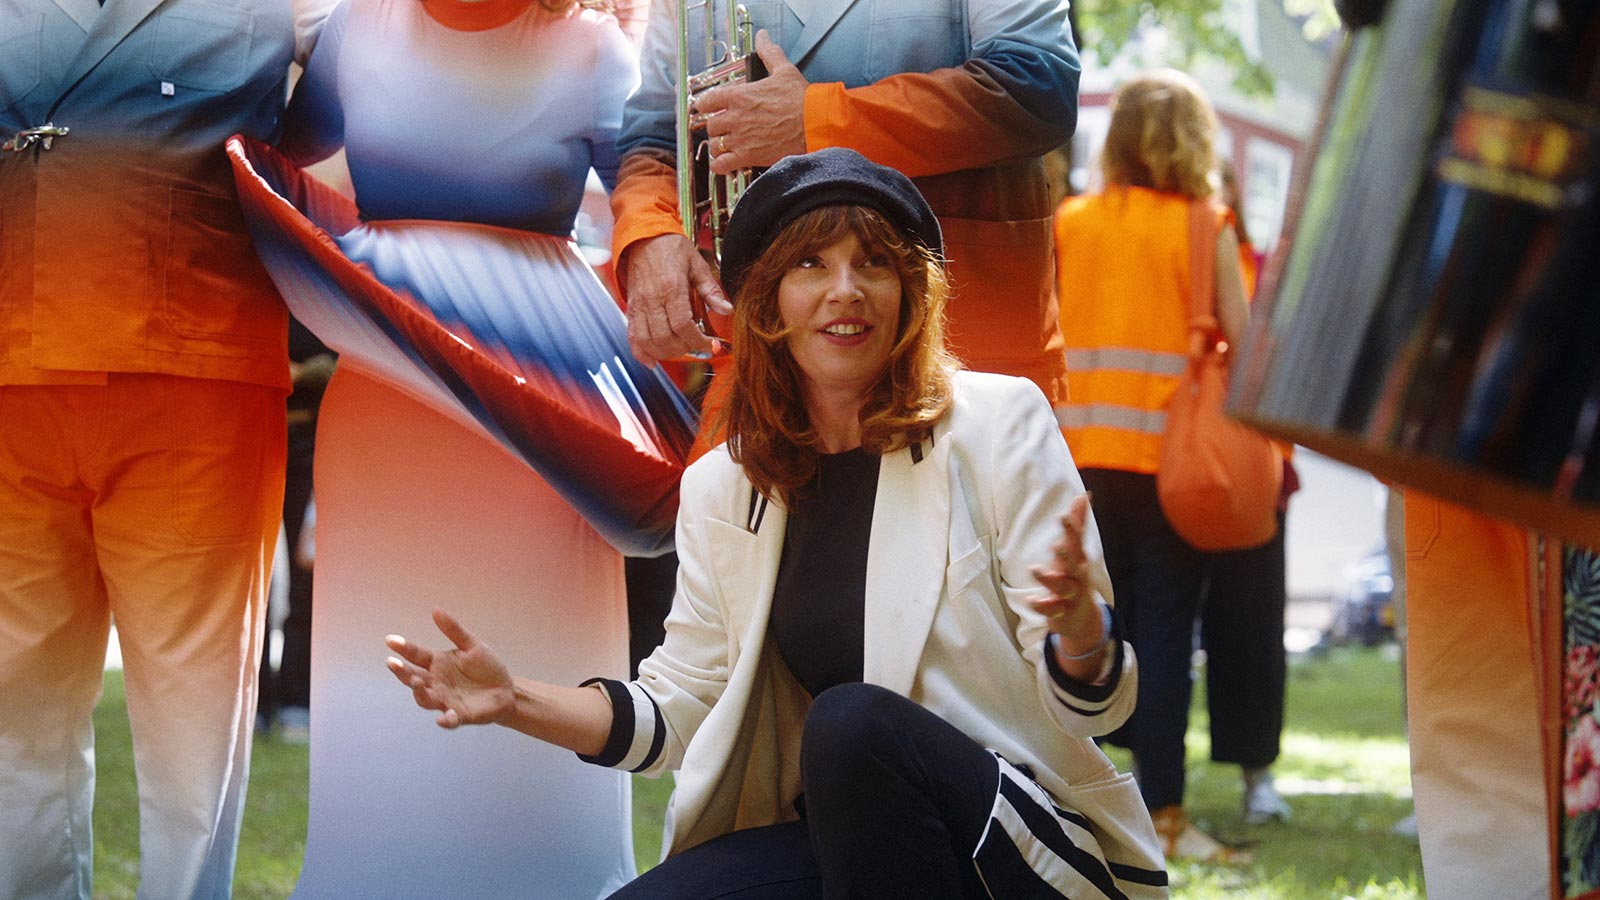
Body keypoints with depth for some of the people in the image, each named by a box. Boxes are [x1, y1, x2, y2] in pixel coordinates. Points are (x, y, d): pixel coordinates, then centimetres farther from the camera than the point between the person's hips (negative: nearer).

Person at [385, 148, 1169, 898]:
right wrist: (518, 703, -3)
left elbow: (1088, 708, -9)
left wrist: (1078, 623, -32)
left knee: (852, 720, -32)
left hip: (1030, 828, -3)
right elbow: (682, 707, 12)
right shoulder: (721, 490, 8)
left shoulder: (999, 422, -5)